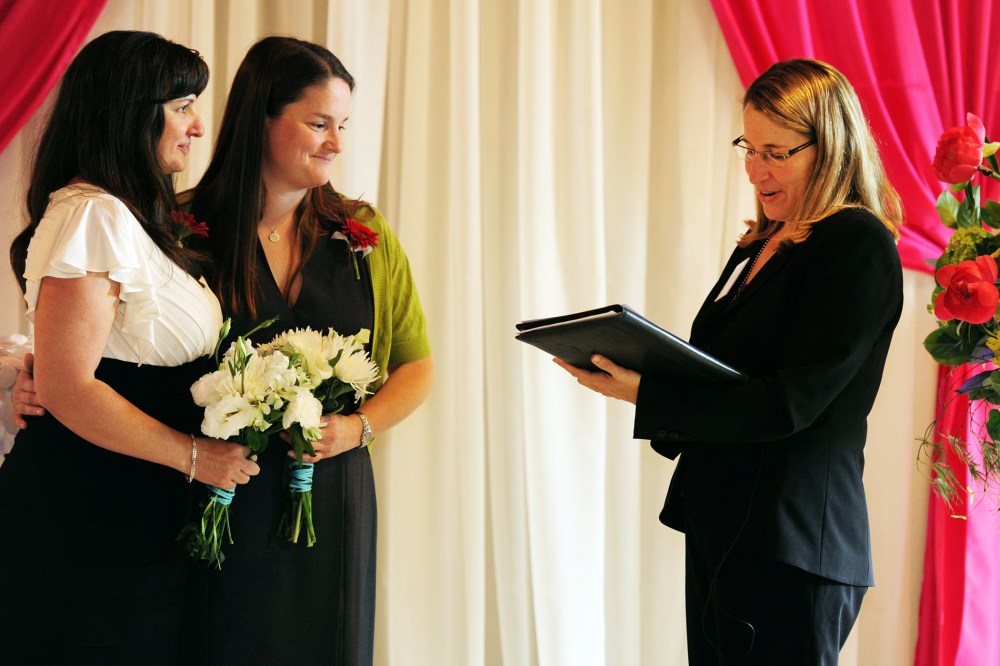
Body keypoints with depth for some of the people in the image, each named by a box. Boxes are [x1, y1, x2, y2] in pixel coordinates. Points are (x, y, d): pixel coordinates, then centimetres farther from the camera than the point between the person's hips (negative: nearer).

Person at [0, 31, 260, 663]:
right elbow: (66, 386, -23)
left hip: (140, 518, 10)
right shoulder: (92, 216, -17)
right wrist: (194, 455, -16)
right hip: (86, 523, -10)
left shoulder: (133, 218, 16)